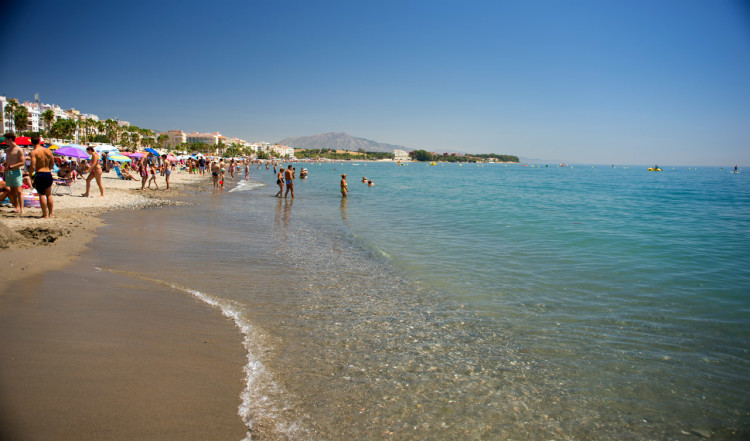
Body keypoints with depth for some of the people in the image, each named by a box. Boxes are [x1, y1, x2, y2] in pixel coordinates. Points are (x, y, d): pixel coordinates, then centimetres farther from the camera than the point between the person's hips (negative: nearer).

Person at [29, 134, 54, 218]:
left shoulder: (34, 152, -10)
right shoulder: (48, 151, 6)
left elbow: (33, 166, -16)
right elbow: (52, 163, 11)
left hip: (39, 174, -5)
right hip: (48, 174, 5)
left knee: (41, 195, 2)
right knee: (49, 195, 12)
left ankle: (45, 214, 2)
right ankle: (50, 214, 15)